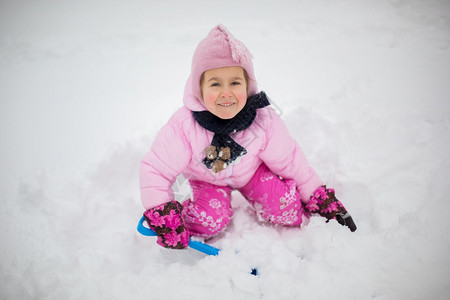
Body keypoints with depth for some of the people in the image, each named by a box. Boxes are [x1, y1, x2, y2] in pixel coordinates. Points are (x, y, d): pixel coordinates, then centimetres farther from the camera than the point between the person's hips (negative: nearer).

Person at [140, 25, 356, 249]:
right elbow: (155, 169, -29)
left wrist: (323, 201, -11)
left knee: (283, 201, -19)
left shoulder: (264, 120, -29)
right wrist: (164, 218, -36)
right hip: (207, 178, -1)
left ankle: (304, 223, 12)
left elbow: (289, 161, -16)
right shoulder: (184, 126, -36)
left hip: (251, 171, 1)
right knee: (210, 220, -24)